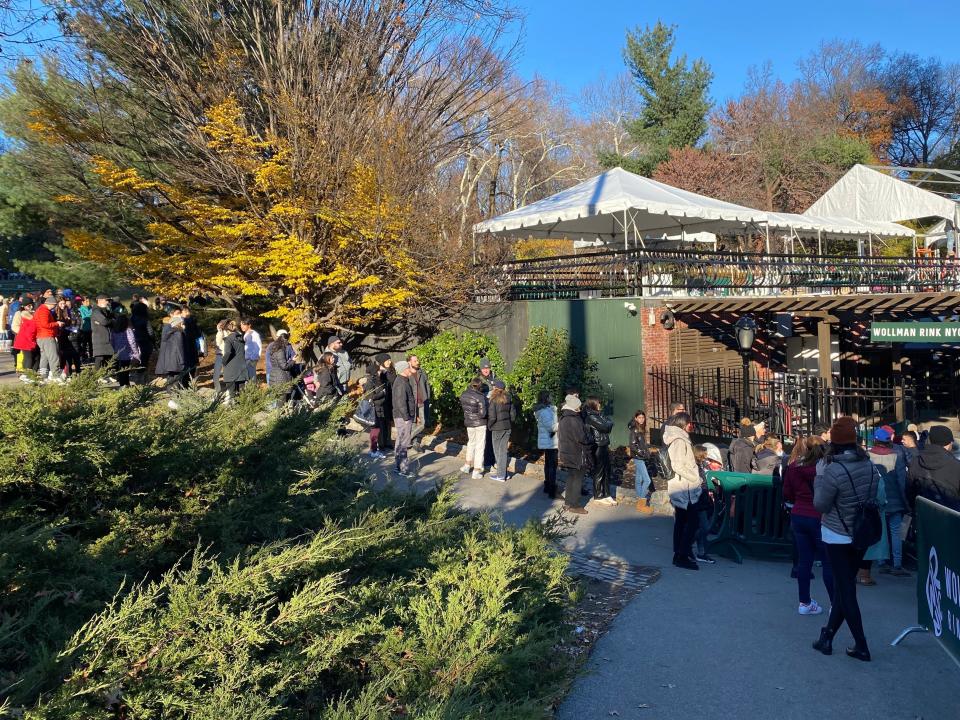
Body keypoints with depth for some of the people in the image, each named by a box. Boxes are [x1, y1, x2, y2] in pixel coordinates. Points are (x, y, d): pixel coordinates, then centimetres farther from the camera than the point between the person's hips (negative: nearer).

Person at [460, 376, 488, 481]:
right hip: (480, 424, -6)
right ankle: (476, 472, 11)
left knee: (471, 443, 27)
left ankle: (467, 465, 36)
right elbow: (482, 413, -23)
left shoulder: (464, 395, -5)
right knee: (479, 446, 6)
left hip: (468, 423, 6)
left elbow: (463, 407, 6)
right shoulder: (480, 397, -23)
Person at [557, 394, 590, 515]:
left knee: (571, 478, 19)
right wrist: (589, 441, -3)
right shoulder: (573, 420, -23)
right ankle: (573, 505, 6)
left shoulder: (563, 418, 6)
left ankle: (568, 501, 28)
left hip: (566, 453, 9)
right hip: (576, 455, -9)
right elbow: (581, 438, -22)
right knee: (577, 479, 1)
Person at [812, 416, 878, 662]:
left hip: (838, 537, -6)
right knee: (844, 587, 14)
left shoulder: (833, 470, -22)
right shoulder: (869, 465, -3)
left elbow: (820, 505, -13)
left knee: (845, 590, 4)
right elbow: (873, 498, 9)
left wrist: (819, 477, -5)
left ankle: (861, 647, 8)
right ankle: (827, 637, 24)